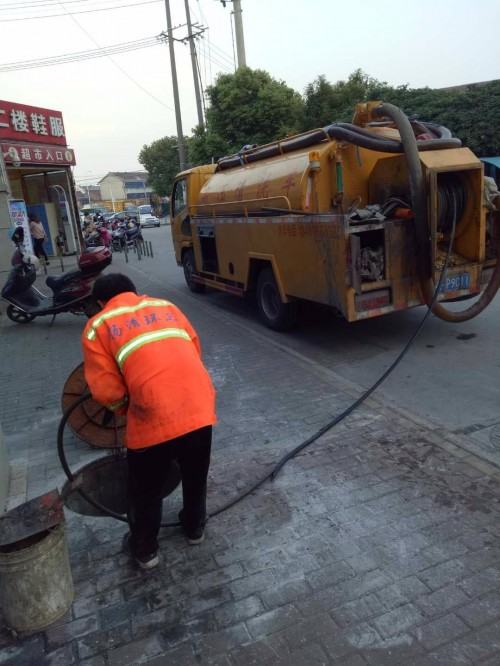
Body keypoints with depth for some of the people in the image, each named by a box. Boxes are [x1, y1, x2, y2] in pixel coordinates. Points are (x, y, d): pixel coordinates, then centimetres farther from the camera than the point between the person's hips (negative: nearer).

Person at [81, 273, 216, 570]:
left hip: (153, 417, -4)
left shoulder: (97, 326, 8)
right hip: (199, 406, 4)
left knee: (145, 489, 22)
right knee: (196, 476, 29)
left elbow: (106, 390, 1)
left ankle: (145, 550, 42)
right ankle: (195, 528, 50)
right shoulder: (166, 306, 19)